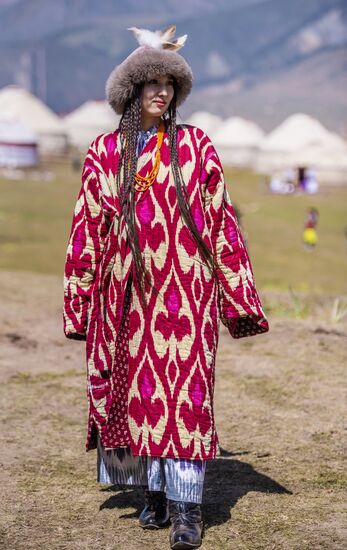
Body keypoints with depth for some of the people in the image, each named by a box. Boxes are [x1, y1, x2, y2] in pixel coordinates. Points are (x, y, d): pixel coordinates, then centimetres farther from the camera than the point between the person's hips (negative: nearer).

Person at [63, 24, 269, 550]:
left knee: (185, 391, -7)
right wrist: (79, 301, 7)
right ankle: (155, 491, 18)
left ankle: (187, 506, -5)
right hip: (128, 292, 2)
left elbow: (222, 221, 4)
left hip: (187, 290, -2)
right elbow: (86, 229, 9)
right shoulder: (104, 152, 7)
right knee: (139, 390, 5)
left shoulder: (196, 146, 4)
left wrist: (238, 296, 0)